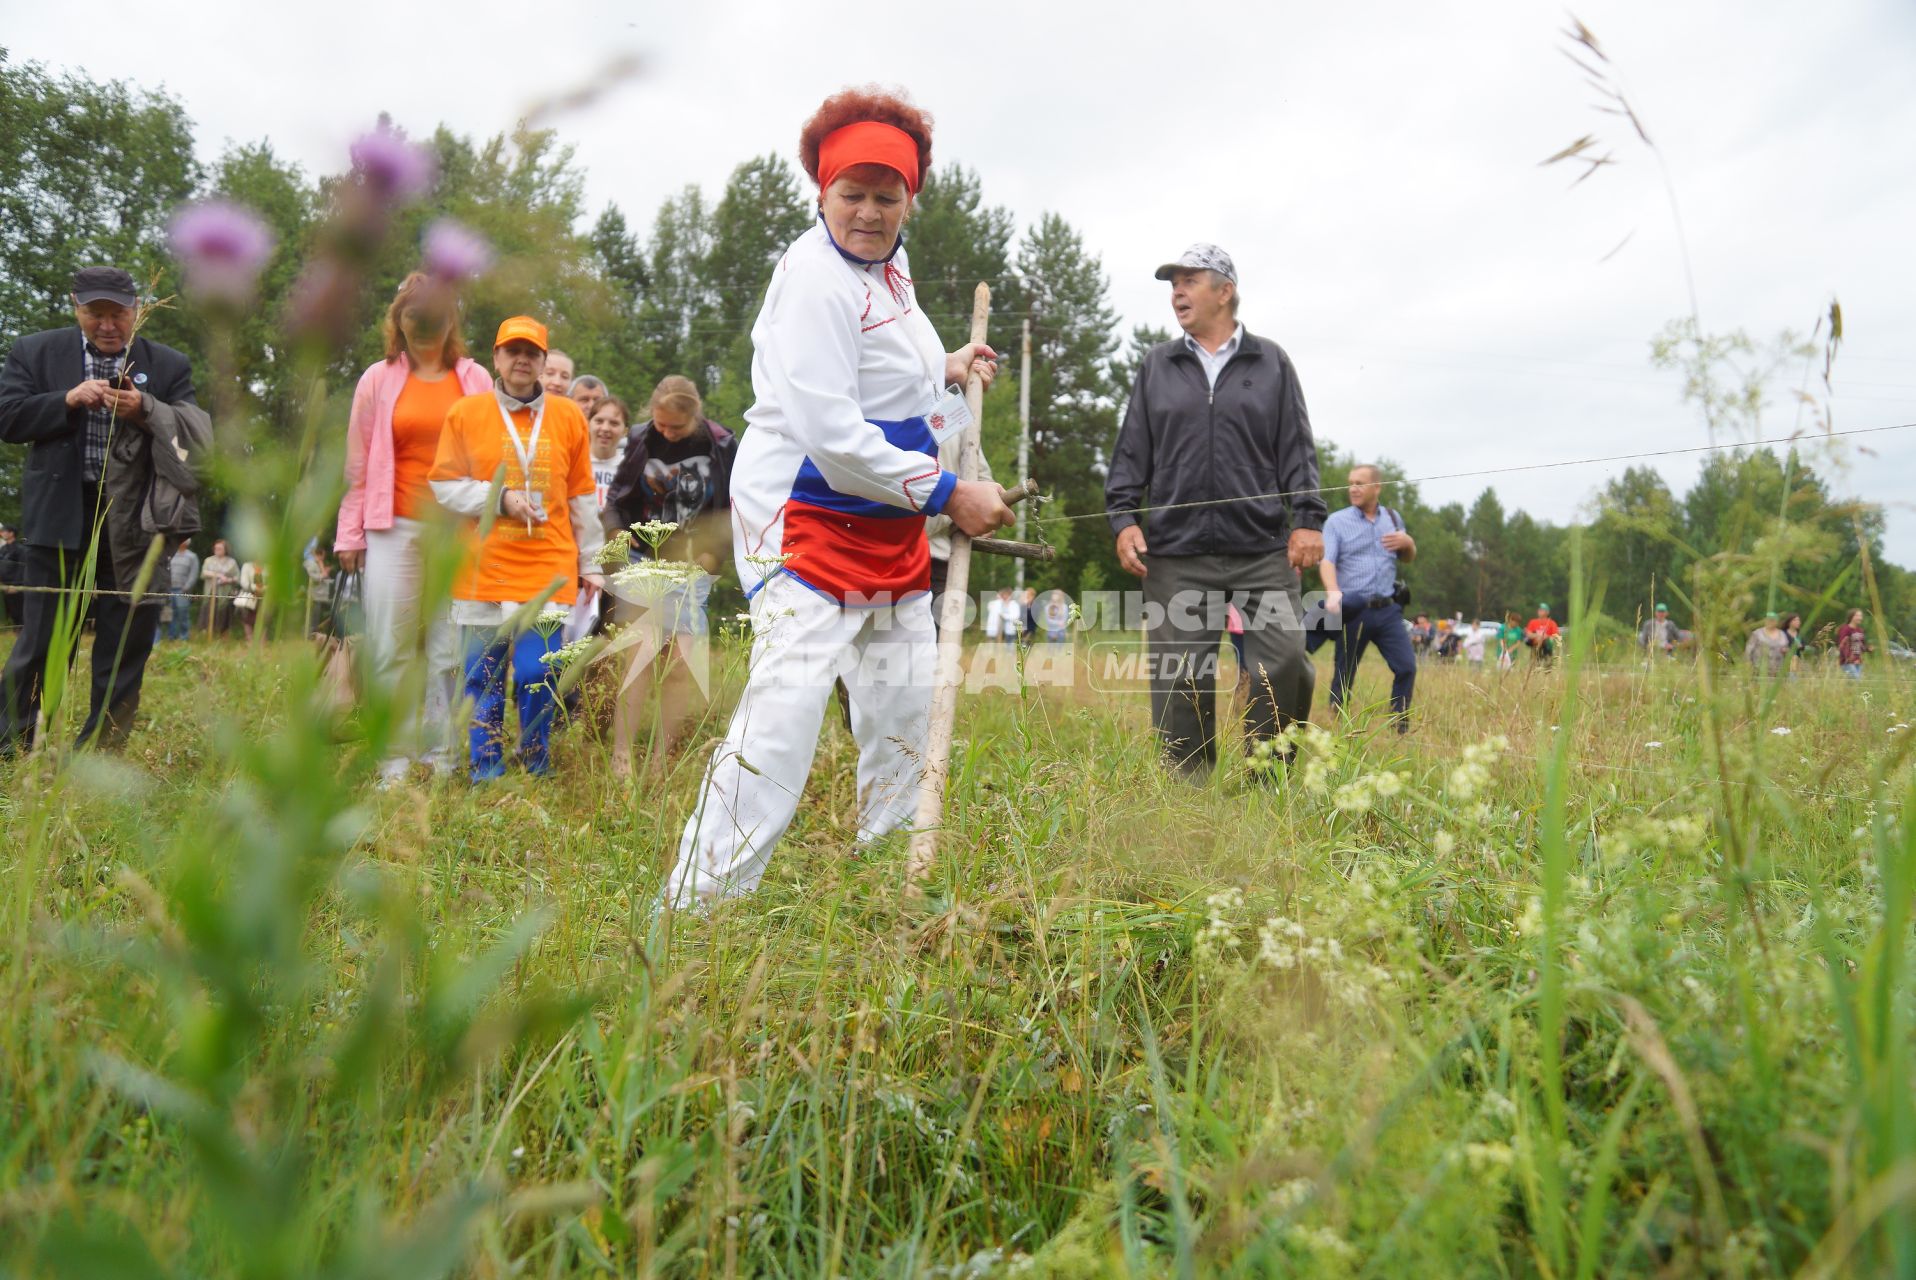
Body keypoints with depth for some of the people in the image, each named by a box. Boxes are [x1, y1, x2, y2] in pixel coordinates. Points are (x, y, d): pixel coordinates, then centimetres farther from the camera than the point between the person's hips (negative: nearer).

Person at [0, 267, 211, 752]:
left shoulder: (169, 366, 6)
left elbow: (199, 435, 0)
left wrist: (145, 410, -18)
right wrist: (69, 400, -13)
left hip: (136, 520, 1)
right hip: (59, 518, -1)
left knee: (125, 645, 5)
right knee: (42, 639, 2)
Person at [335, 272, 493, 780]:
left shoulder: (475, 380, 8)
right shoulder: (378, 380, 8)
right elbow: (358, 463, 9)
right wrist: (350, 534, 6)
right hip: (394, 528, 0)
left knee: (451, 648, -1)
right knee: (391, 647, -2)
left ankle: (442, 758, 7)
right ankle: (395, 761, 5)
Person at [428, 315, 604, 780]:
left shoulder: (569, 417, 8)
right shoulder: (464, 413, 5)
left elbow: (583, 498, 10)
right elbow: (444, 485, 4)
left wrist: (590, 564, 10)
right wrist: (500, 498, -11)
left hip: (548, 571, 0)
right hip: (483, 571, 0)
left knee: (537, 678, -2)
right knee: (484, 679, 4)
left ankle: (536, 773, 15)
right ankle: (486, 776, 15)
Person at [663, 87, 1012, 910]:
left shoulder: (891, 264, 12)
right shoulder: (815, 275, -17)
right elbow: (831, 436, -23)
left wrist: (946, 368, 14)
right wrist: (948, 495, -19)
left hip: (891, 523, 10)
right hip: (808, 518, -9)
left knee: (906, 699, 15)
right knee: (786, 704, -18)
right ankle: (697, 904, -11)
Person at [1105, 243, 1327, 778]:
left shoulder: (1270, 362, 13)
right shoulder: (1157, 365, 15)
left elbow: (1296, 448, 10)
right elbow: (1131, 451, 13)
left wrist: (1308, 518, 0)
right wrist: (1123, 517, 1)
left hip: (1264, 551, 0)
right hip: (1176, 555, 1)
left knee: (1284, 662, -8)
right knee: (1179, 680, 0)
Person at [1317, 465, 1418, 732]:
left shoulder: (1393, 518, 14)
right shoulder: (1337, 521, 0)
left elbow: (1407, 558, 24)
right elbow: (1327, 561, -13)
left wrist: (1408, 543, -1)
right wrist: (1332, 592, -33)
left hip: (1387, 609, 4)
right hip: (1353, 610, -3)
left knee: (1407, 666, -2)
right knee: (1344, 676, 1)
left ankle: (1400, 728, 9)